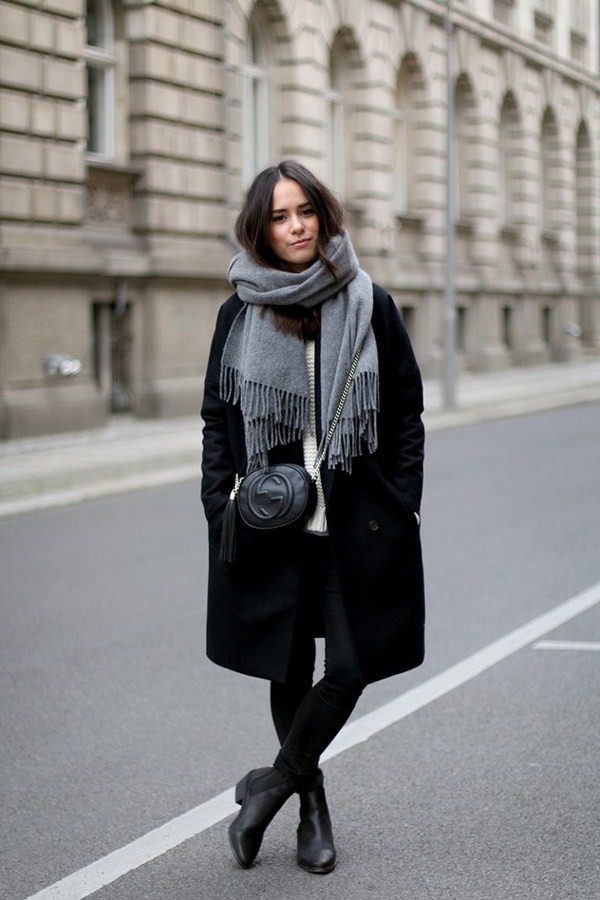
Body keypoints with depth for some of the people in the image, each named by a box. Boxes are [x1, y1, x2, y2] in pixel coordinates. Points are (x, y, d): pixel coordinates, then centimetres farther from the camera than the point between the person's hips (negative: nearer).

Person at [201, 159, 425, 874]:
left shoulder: (369, 305, 2)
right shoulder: (240, 315, 4)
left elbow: (407, 413, 5)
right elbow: (216, 417, 9)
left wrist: (402, 505, -2)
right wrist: (223, 502, -2)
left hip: (358, 523, -1)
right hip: (270, 526, 1)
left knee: (351, 667, -8)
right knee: (289, 671, 9)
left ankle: (275, 783, 12)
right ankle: (312, 807, 26)